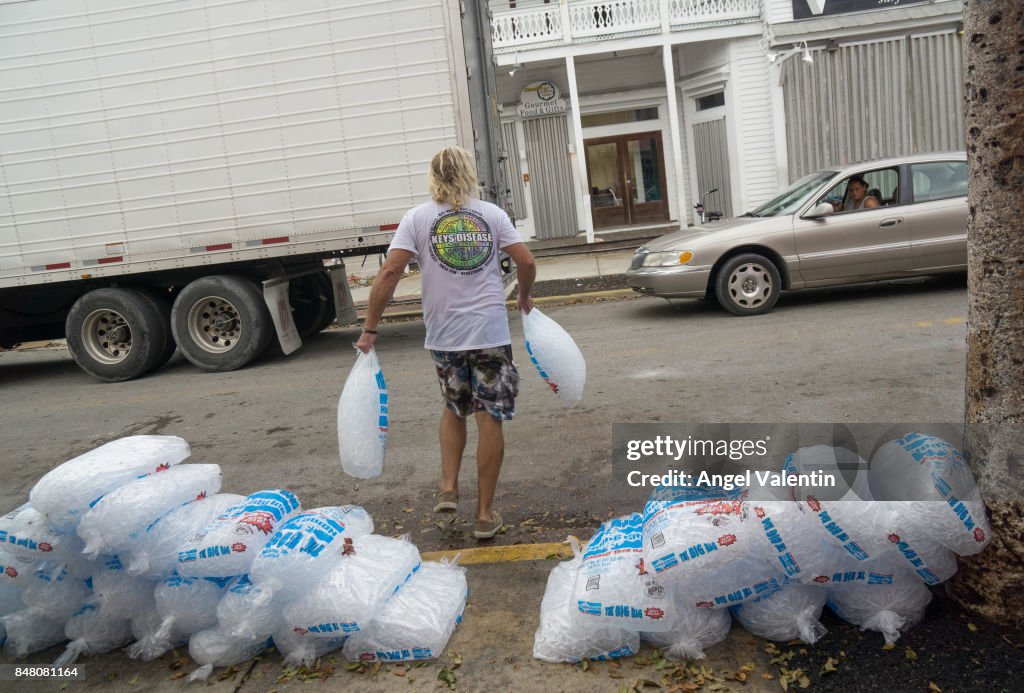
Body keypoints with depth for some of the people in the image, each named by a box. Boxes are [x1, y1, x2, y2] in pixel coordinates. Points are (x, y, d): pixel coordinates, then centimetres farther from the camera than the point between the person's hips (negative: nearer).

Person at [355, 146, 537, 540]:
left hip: (445, 335, 1)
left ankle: (449, 489, 17)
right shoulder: (492, 214, 4)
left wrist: (370, 328, -3)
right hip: (490, 332, -1)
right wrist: (524, 298, 20)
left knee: (454, 410, 24)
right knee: (490, 419, 5)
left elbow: (389, 273, -8)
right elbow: (526, 262, 1)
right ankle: (484, 514, 11)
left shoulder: (417, 218, 1)